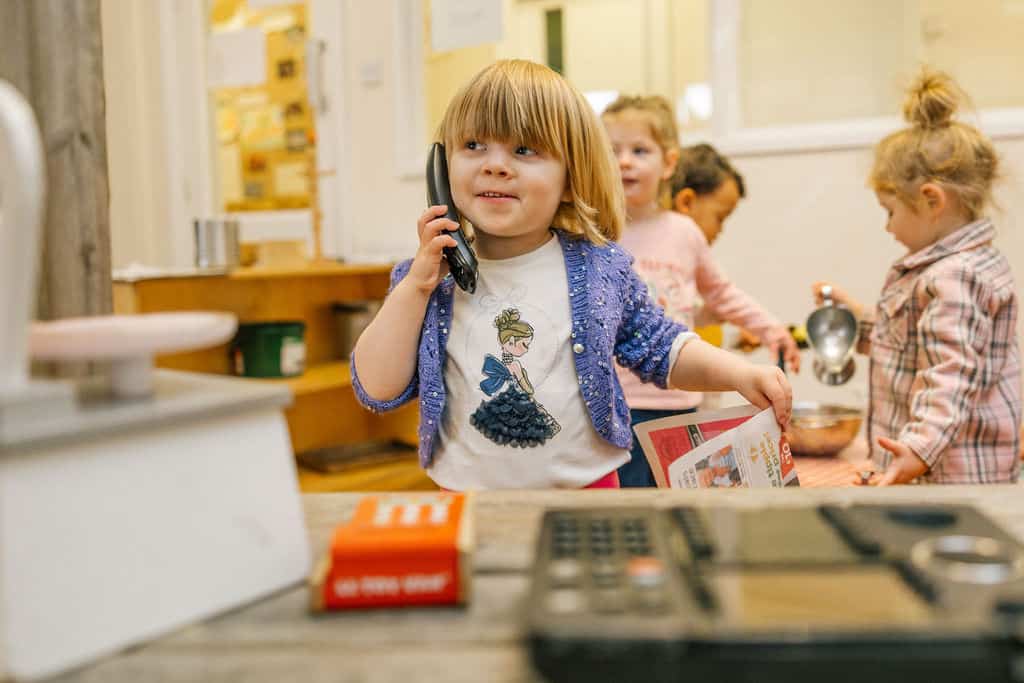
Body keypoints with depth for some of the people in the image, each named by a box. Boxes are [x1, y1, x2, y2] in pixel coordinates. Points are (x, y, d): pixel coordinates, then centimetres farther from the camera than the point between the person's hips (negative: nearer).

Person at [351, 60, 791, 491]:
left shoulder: (599, 269, -6)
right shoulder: (427, 276, -6)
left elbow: (662, 352, 7)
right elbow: (377, 391, -9)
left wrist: (739, 373, -9)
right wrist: (415, 285, -16)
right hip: (464, 489, 0)